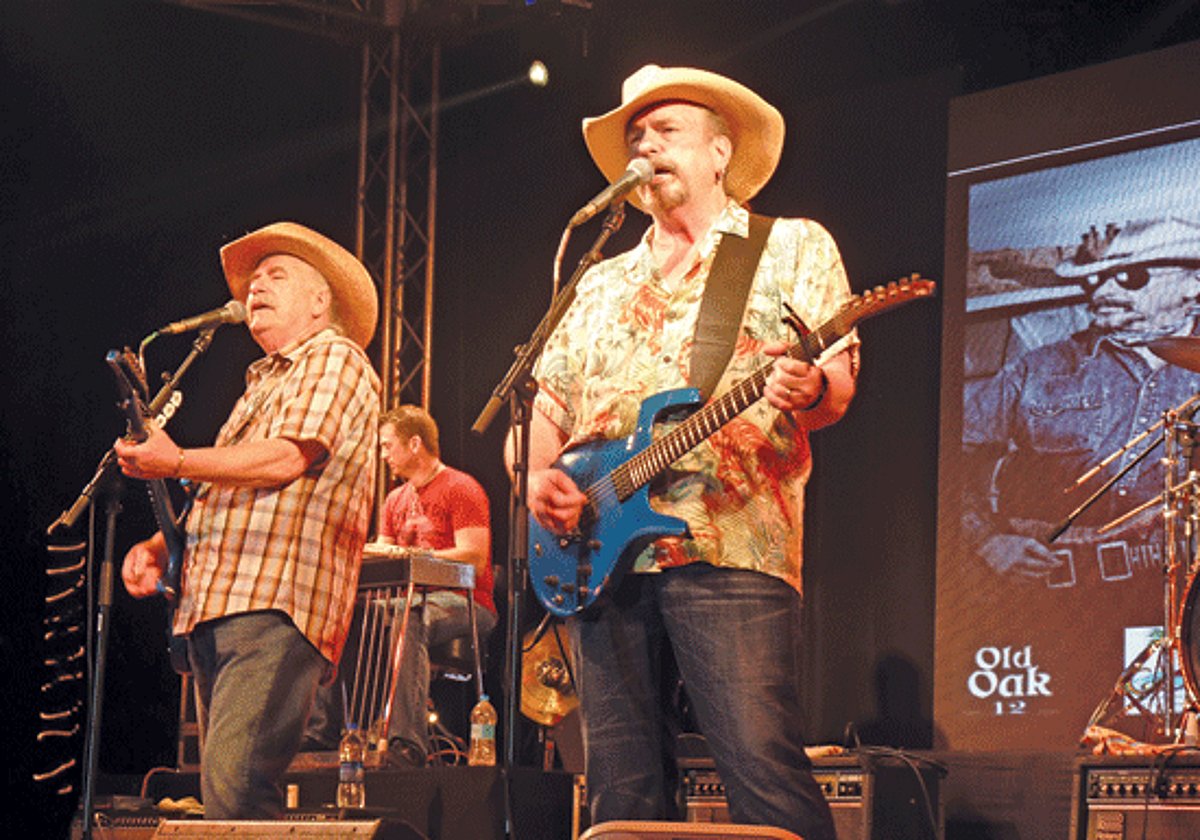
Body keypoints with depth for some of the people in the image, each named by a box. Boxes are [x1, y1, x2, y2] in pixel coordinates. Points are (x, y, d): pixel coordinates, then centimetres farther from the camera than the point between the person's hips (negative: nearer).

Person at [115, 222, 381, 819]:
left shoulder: (335, 359, 3)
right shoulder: (262, 384, 30)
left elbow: (289, 457, -14)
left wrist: (178, 464, -13)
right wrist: (160, 546, 13)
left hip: (274, 611, -9)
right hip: (213, 613, 9)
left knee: (233, 792, -23)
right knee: (220, 791, 4)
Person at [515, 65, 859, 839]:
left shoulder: (793, 247, 11)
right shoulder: (600, 284, 25)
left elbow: (837, 385, 0)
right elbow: (545, 403, 23)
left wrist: (809, 390, -24)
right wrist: (539, 473, 1)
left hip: (731, 547, -5)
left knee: (766, 771, -17)